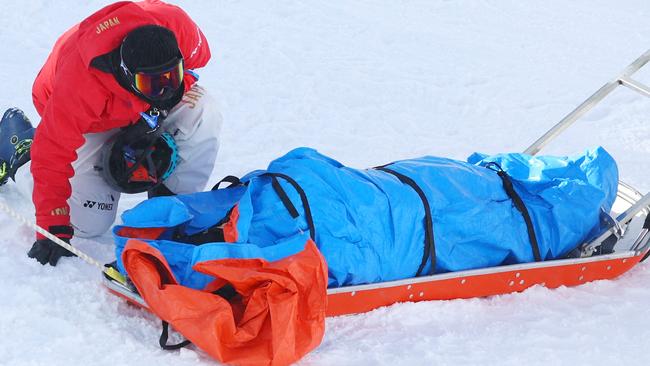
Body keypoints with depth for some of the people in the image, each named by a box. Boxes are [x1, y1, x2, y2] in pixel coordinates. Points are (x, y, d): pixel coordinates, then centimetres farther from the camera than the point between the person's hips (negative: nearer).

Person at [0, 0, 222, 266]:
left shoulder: (176, 25, -35)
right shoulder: (79, 84, -45)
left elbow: (198, 57, -10)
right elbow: (53, 153, -36)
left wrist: (156, 115, -21)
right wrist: (54, 229, -38)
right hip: (90, 124, -3)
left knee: (202, 115, -27)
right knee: (89, 223, -6)